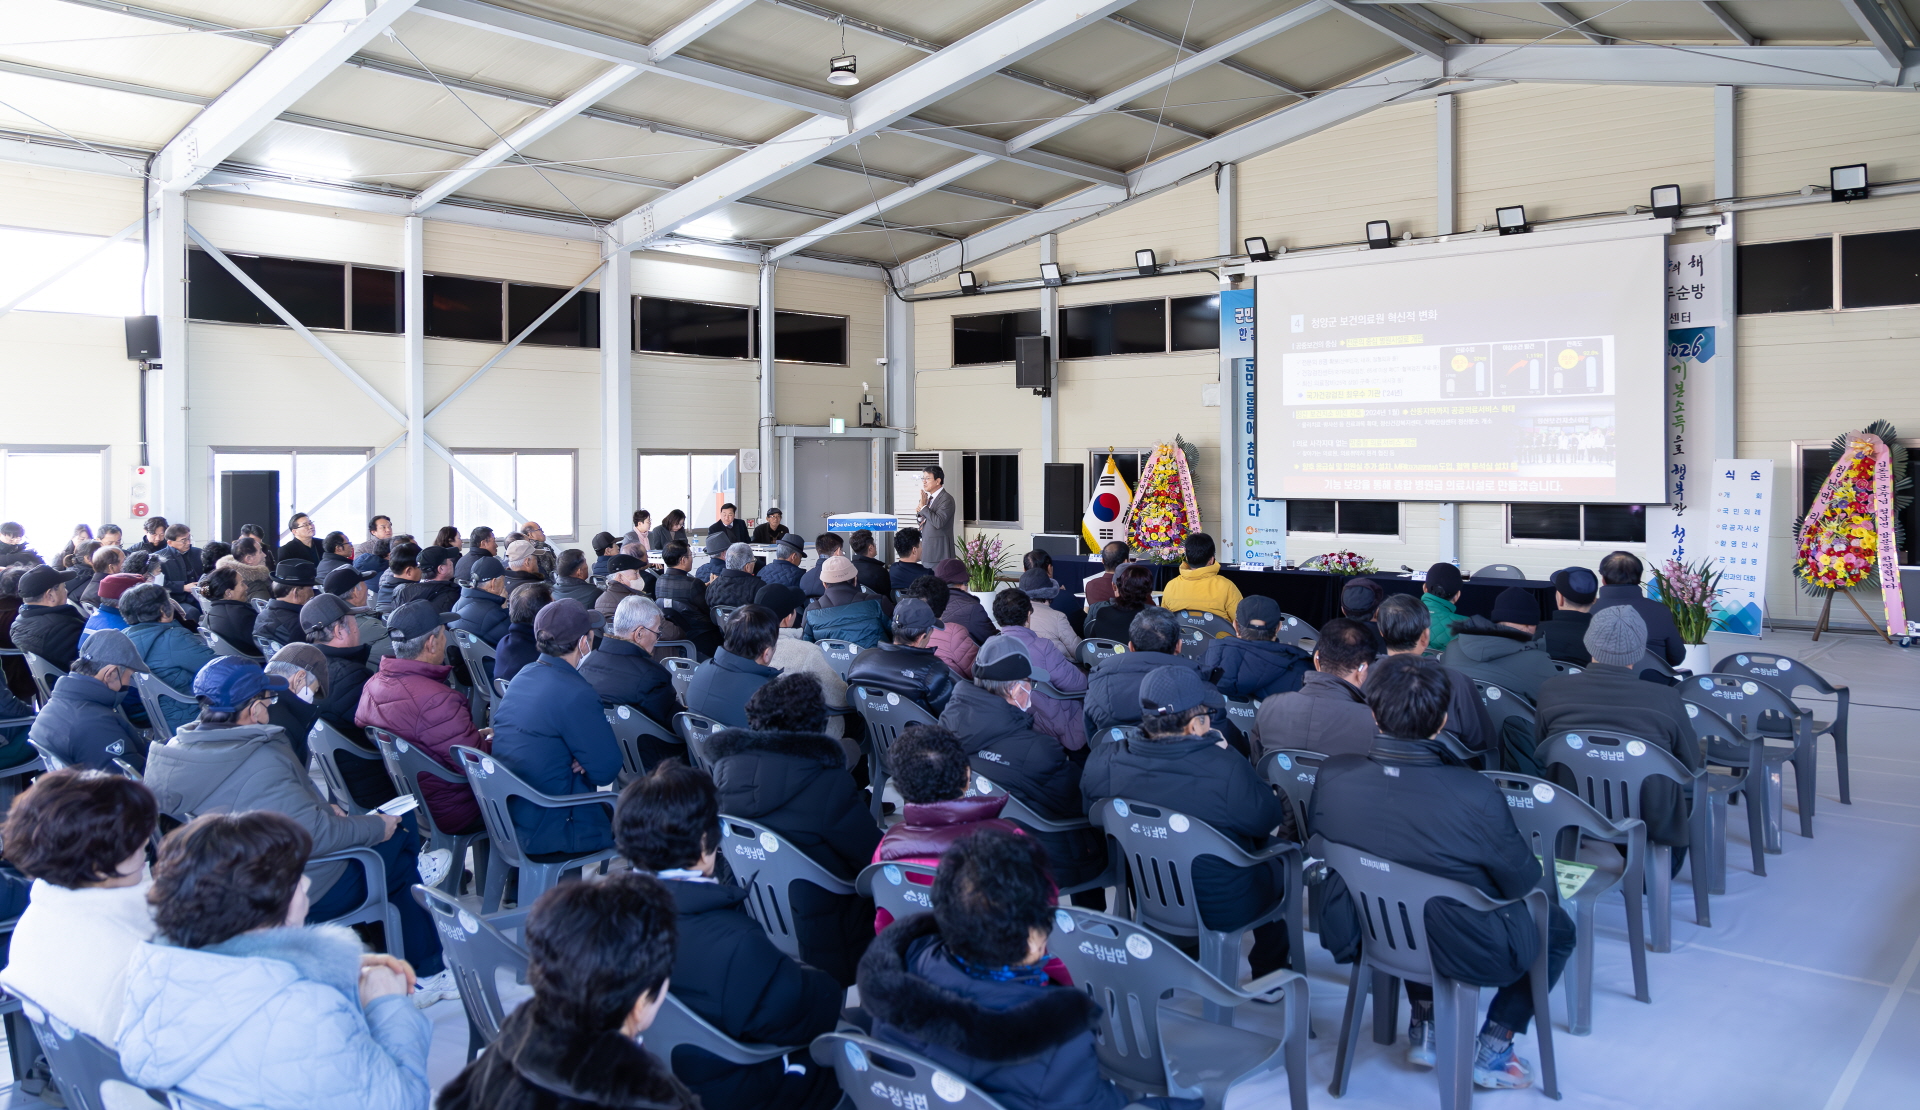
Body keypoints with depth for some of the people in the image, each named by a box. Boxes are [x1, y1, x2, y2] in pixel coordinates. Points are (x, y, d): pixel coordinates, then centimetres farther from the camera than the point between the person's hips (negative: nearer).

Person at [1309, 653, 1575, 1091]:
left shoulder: (1331, 776, -20)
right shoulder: (1475, 795, -31)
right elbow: (1522, 881, -14)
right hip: (1465, 955, -3)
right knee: (1557, 925, 25)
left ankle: (1424, 1025, 35)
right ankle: (1492, 1050, 24)